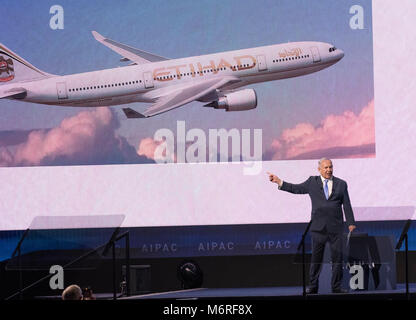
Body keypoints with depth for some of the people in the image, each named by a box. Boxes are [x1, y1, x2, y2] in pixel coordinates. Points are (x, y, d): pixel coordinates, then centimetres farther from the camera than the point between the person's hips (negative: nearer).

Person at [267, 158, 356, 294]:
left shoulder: (341, 184, 9)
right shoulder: (312, 182, 9)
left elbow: (347, 205, 9)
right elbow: (296, 188, 10)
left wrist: (351, 223, 2)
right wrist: (279, 182, 1)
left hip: (336, 227, 0)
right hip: (318, 227, 0)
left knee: (337, 257, -1)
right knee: (316, 257, 3)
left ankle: (336, 286, 6)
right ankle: (312, 286, 9)